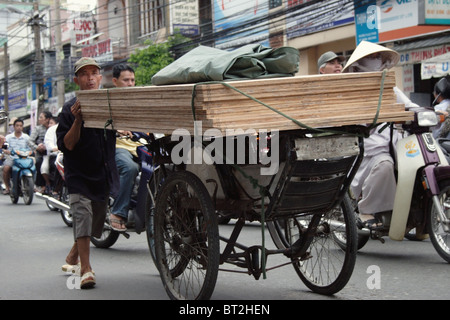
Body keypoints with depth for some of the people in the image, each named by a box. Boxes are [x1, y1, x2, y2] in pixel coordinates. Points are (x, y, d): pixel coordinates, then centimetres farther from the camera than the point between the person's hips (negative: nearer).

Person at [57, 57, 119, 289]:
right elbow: (66, 145, -10)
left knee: (96, 218, 13)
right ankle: (85, 269, -14)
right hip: (79, 174, -4)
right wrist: (78, 120, -22)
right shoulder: (70, 109, -4)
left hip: (104, 173, 4)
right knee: (83, 215, -17)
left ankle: (72, 258, 35)